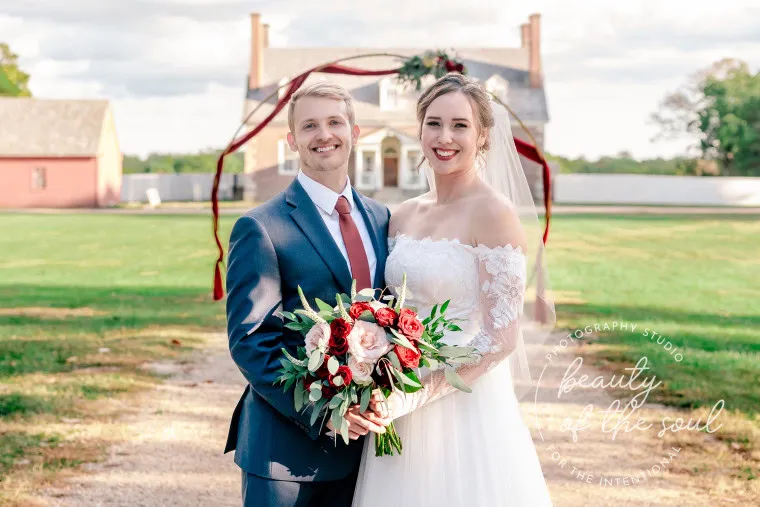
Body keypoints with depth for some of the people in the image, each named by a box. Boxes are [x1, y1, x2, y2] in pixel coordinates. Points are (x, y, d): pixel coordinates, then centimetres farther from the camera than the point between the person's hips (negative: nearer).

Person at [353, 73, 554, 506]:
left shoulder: (494, 212, -12)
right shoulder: (404, 216, 8)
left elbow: (501, 337, -16)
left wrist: (417, 394, -20)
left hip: (467, 410, -6)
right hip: (401, 413, 6)